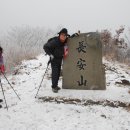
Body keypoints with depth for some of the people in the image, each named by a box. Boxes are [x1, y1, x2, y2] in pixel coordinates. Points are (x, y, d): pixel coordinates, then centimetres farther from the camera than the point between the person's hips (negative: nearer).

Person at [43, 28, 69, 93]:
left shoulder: (64, 41, -5)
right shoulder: (54, 42, -25)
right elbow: (45, 47, -19)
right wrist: (50, 54, -24)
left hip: (60, 59, 7)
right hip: (54, 59, -7)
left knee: (58, 73, 13)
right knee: (55, 72, -11)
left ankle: (55, 85, 27)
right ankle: (54, 87, -2)